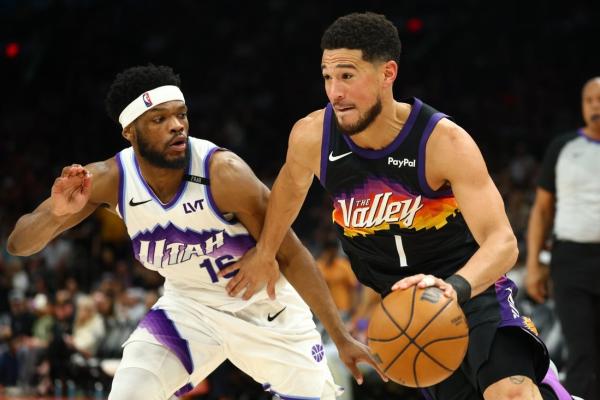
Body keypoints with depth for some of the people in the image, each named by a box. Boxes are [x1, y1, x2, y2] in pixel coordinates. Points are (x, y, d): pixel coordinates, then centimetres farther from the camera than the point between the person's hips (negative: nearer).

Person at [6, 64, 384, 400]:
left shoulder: (224, 173, -29)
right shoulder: (109, 179, -19)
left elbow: (290, 254, -21)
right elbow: (19, 244, -15)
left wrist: (342, 338, -21)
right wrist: (57, 213, -39)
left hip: (265, 306, -2)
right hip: (189, 306, 2)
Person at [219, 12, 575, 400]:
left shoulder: (445, 142, -25)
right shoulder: (312, 136, -13)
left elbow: (501, 242, -32)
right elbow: (292, 182, 13)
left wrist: (454, 287, -51)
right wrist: (265, 251, 26)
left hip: (471, 281, -4)